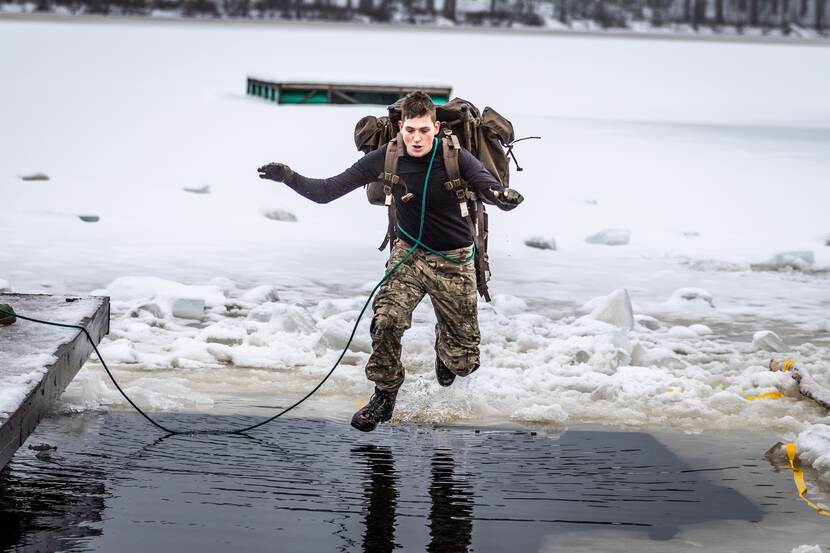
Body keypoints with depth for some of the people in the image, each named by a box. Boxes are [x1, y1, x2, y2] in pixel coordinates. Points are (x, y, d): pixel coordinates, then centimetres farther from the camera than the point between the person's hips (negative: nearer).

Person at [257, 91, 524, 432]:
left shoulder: (455, 158, -20)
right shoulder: (385, 160, -13)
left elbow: (493, 190, -32)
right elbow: (328, 191, -11)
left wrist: (506, 197, -57)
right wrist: (290, 179, -29)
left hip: (454, 261, -1)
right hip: (409, 252, 1)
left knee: (463, 361, 2)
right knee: (386, 321, -26)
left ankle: (446, 349, 42)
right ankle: (385, 397, -3)